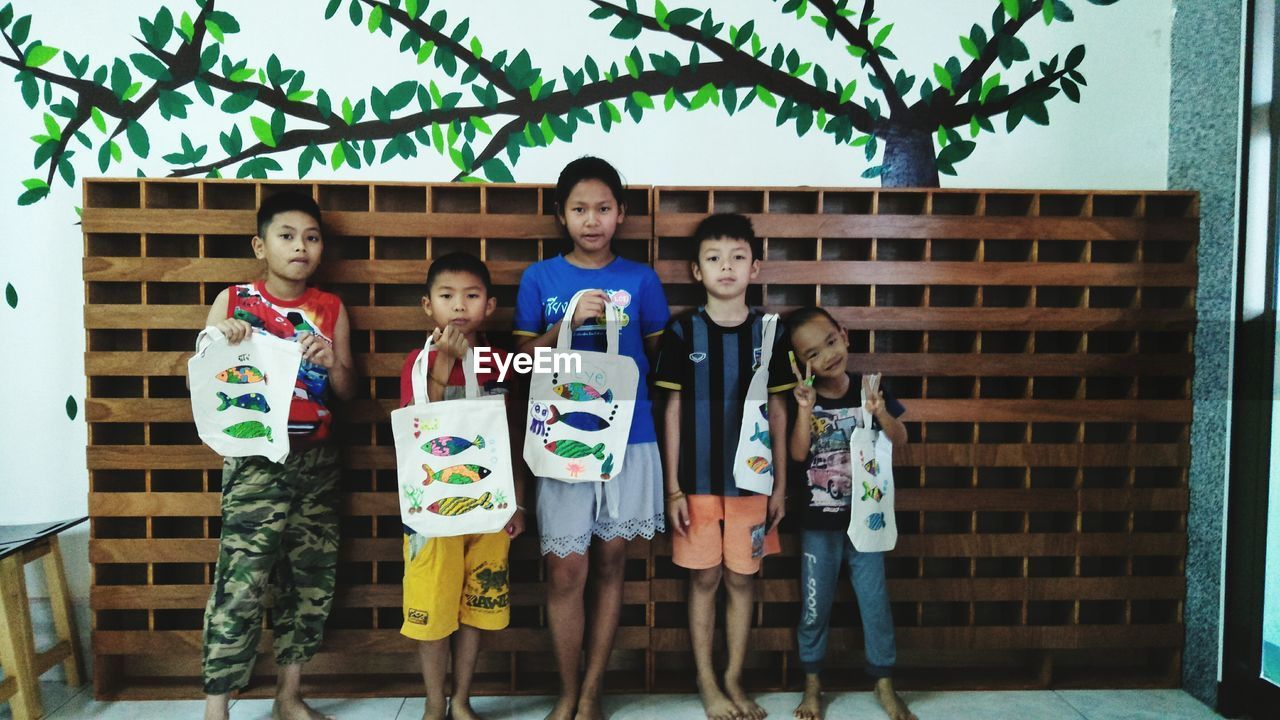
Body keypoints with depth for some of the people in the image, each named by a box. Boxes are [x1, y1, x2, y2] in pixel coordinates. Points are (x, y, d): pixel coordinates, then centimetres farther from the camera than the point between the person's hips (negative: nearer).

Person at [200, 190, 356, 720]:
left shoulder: (331, 309, 7)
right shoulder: (233, 303, 1)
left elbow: (348, 392, 8)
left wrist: (332, 363, -13)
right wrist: (220, 342, -17)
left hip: (316, 462, 4)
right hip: (255, 461, -3)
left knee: (312, 578, 9)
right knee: (241, 584, -9)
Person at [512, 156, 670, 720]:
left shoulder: (641, 279, 3)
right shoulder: (539, 279, 2)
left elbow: (659, 356, 10)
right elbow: (523, 361, 0)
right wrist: (568, 322, -13)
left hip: (629, 439, 1)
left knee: (609, 563, 10)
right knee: (565, 571, 2)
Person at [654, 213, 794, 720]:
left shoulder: (769, 332, 0)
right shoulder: (683, 332, -4)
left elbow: (778, 411, 5)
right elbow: (674, 410, -2)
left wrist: (780, 485, 4)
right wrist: (673, 487, -4)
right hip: (698, 481, -1)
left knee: (742, 579, 10)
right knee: (704, 579, 8)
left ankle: (734, 679, 27)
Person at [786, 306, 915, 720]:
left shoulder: (869, 389, -3)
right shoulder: (803, 398, -6)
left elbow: (899, 441, -3)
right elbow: (797, 453, -15)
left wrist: (880, 412, -21)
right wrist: (806, 409, -26)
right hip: (818, 522, -1)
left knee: (875, 602, 9)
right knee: (814, 606, 10)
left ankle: (884, 683, 28)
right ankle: (813, 684, 28)